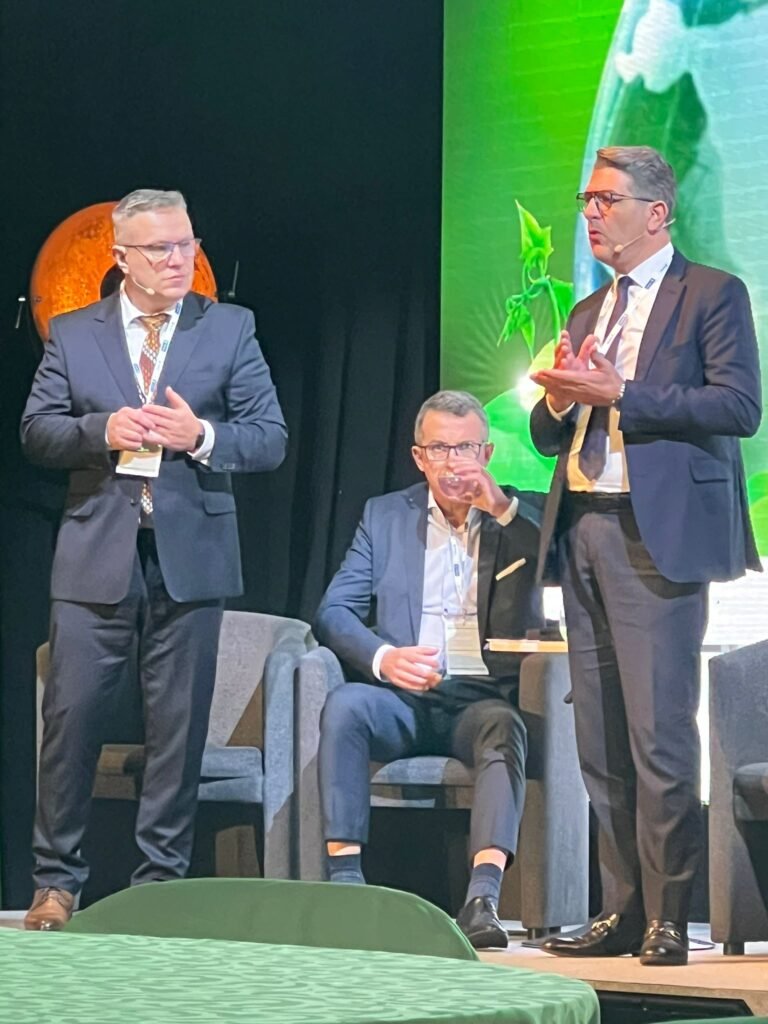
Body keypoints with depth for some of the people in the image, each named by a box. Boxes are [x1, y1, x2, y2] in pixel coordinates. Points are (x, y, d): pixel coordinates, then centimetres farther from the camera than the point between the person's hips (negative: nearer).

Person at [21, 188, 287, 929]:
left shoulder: (230, 330, 6)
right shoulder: (73, 334, 8)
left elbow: (270, 440, 2)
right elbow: (35, 431, 4)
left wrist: (201, 436, -15)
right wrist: (101, 431, -14)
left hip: (189, 555, 0)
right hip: (96, 555, 0)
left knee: (178, 724, 4)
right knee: (71, 715, -1)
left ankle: (161, 879, 13)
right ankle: (56, 879, 9)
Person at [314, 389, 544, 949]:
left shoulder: (525, 516, 12)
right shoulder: (385, 515, 16)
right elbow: (334, 610, 8)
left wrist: (503, 510, -10)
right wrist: (382, 656, -13)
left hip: (486, 697, -1)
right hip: (405, 698, 2)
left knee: (505, 728, -36)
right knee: (345, 704, -31)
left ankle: (483, 896, -49)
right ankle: (345, 878, -34)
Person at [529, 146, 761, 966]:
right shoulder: (588, 312, 22)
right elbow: (549, 436, 22)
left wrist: (618, 393, -15)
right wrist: (559, 401, -1)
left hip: (657, 535, -7)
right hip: (582, 531, 7)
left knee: (659, 735, -10)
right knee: (600, 739, 6)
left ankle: (668, 920, -5)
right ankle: (623, 911, 11)